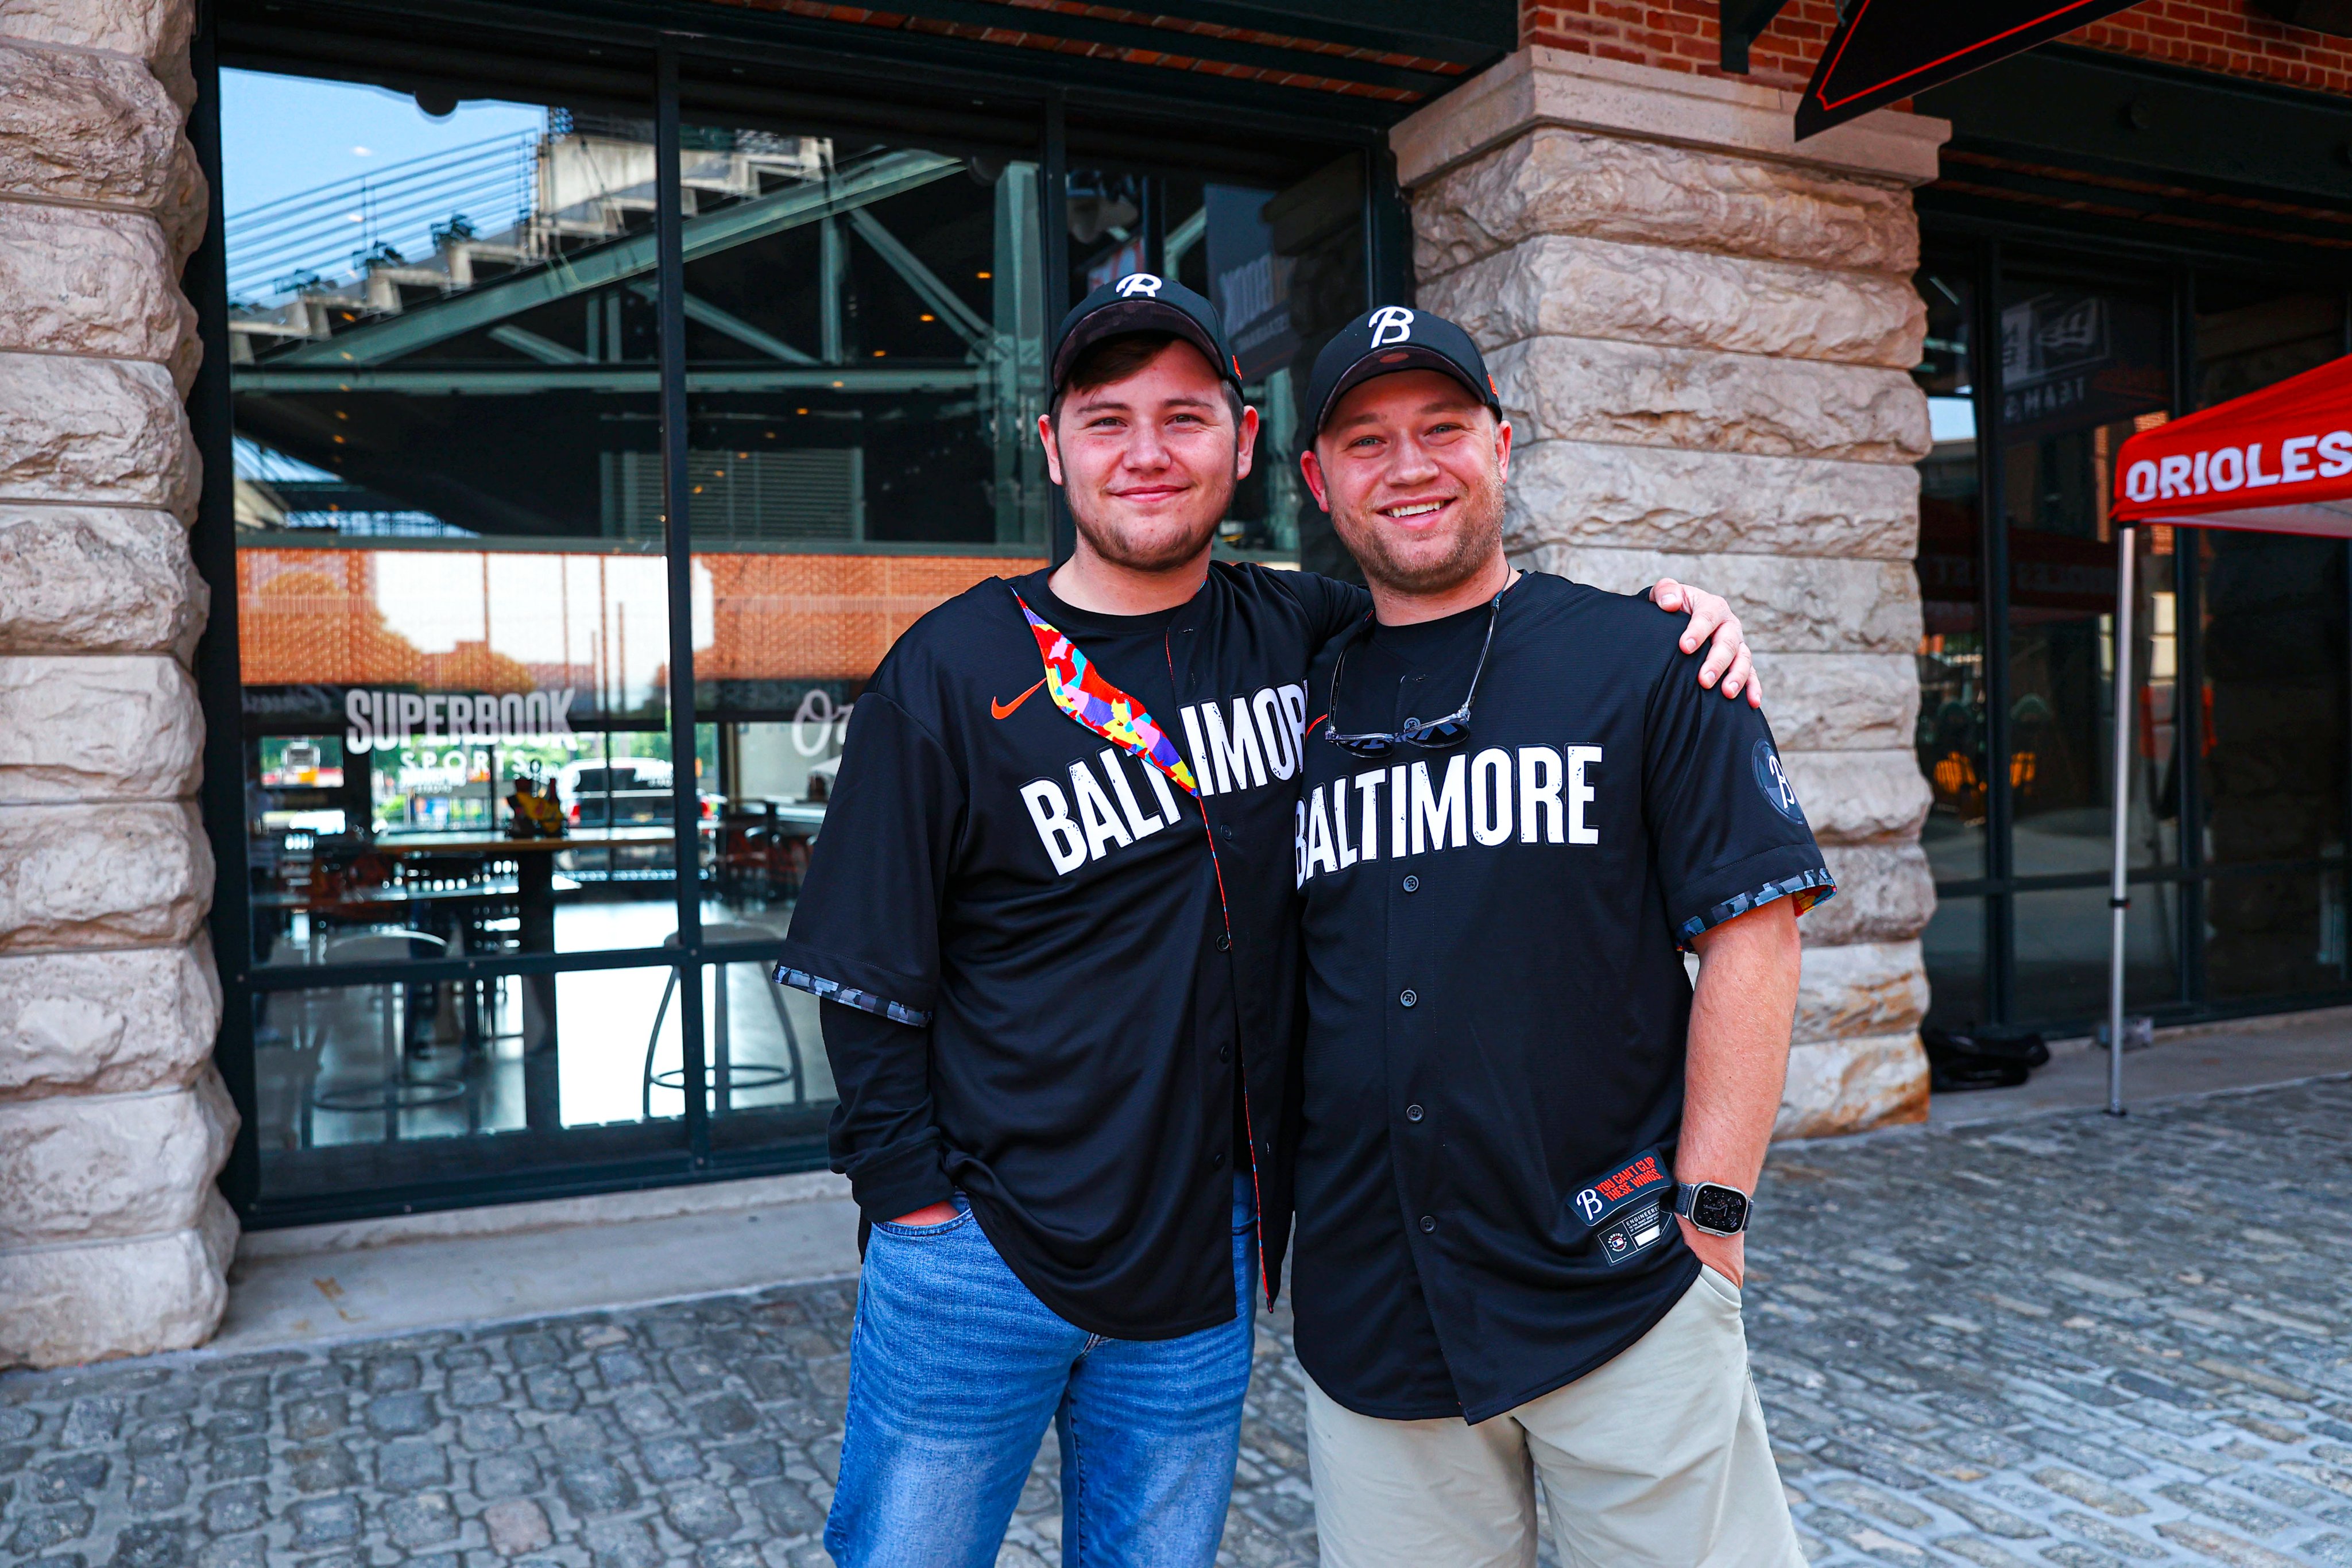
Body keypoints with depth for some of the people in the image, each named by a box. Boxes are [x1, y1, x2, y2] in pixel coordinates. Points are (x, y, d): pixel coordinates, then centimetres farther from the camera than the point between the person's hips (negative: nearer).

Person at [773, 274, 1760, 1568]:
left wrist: (1660, 613, -1)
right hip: (980, 1266, -3)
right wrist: (915, 1203, -9)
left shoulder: (1299, 637, 2)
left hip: (1206, 1263, 3)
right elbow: (868, 981, -5)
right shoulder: (954, 673, -7)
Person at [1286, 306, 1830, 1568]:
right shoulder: (1300, 705, 8)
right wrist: (1272, 1205, 8)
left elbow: (1752, 931, -5)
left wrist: (1707, 1217, -9)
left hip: (1621, 1291, -3)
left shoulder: (1641, 660, -3)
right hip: (1363, 1309, 3)